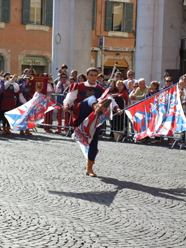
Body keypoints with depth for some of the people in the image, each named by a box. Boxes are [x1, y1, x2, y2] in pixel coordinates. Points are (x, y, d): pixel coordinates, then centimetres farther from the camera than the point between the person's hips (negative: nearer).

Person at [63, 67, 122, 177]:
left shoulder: (100, 89, 18)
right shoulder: (79, 87, 14)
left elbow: (110, 99, 7)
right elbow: (70, 98, 9)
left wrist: (117, 108, -12)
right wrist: (67, 105, -15)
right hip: (81, 114, -3)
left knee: (94, 141, -3)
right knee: (91, 98, -31)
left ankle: (89, 168, 11)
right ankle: (98, 107, -71)